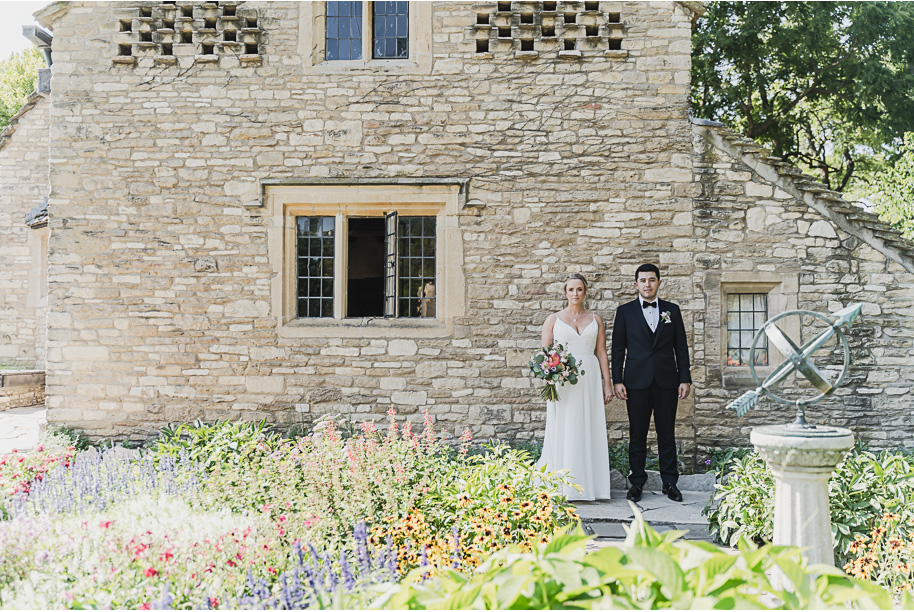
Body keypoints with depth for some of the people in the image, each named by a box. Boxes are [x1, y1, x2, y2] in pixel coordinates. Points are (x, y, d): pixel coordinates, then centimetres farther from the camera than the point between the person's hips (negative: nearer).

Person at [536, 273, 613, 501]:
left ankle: (585, 487, 7)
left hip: (589, 379, 2)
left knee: (588, 431, 2)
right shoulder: (554, 319, 7)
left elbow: (602, 354, 11)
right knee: (562, 432, -3)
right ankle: (562, 488, 1)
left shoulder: (595, 320, 12)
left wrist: (607, 384, 5)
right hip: (562, 381, -2)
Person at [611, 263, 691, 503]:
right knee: (638, 435, 3)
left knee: (667, 434, 5)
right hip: (637, 382, -1)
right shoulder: (625, 311, 6)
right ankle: (637, 482, 12)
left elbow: (681, 347, 9)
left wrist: (685, 379, 2)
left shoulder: (672, 310, 9)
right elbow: (618, 348, 4)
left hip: (667, 382, 1)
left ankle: (670, 483, 13)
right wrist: (617, 381, -3)